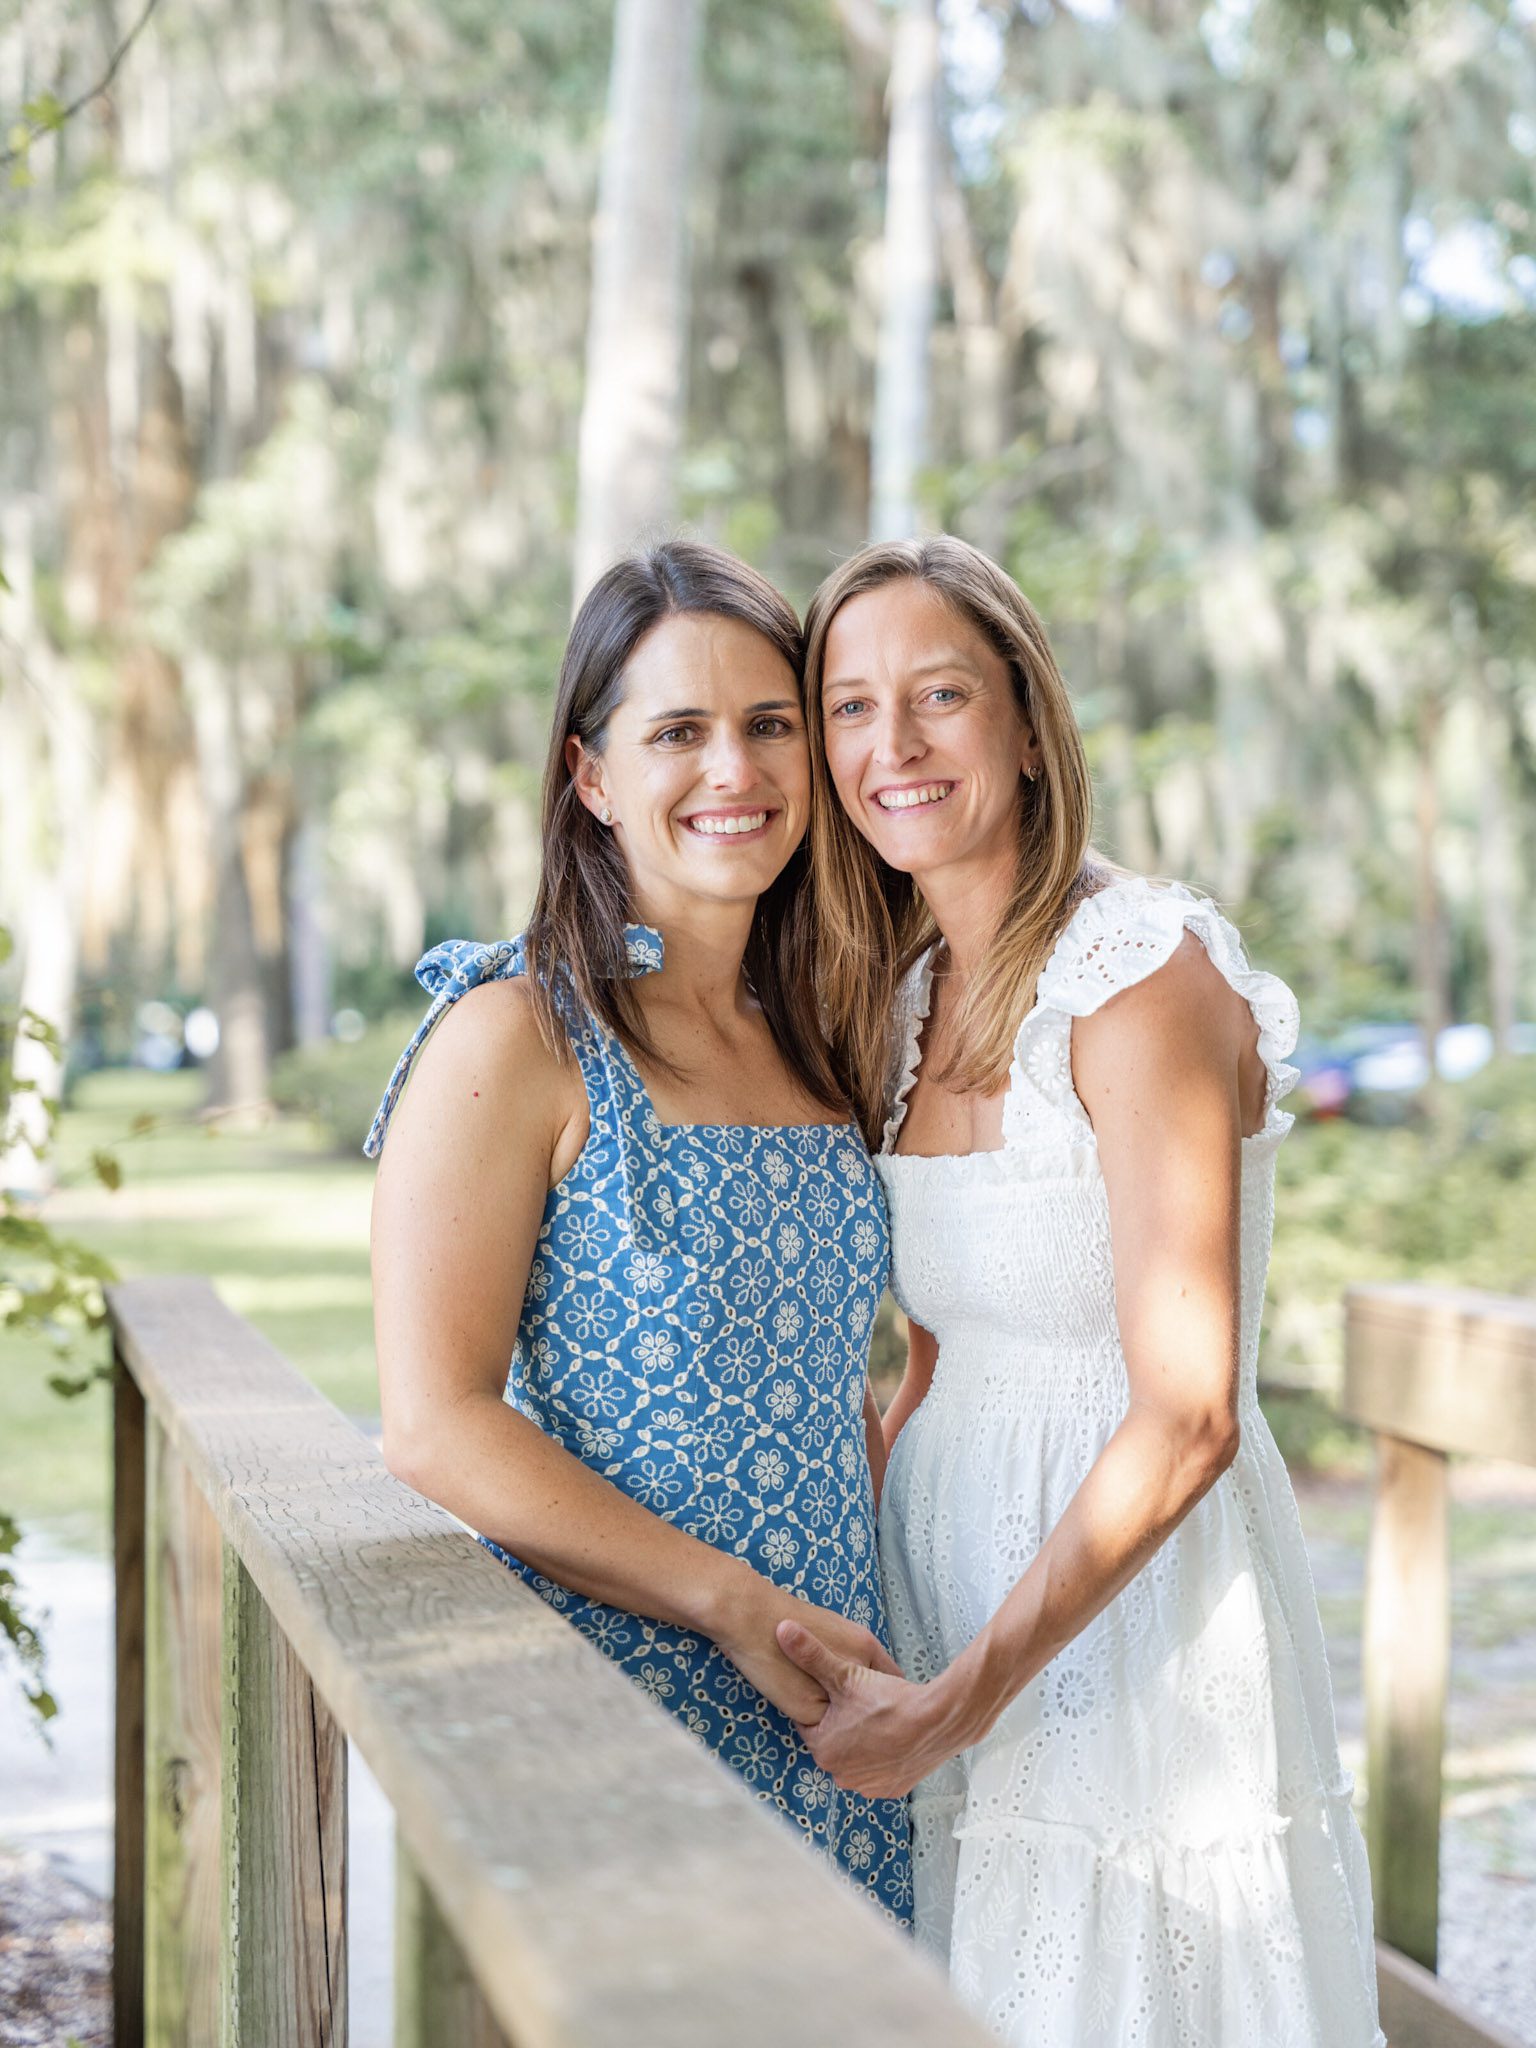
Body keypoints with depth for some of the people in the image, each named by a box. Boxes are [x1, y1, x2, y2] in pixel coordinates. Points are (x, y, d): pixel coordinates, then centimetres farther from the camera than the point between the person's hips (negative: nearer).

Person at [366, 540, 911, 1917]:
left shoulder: (811, 1041, 12)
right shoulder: (516, 1041, -9)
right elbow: (436, 1427, -16)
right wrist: (738, 1606, -18)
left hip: (823, 1703, 6)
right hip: (606, 1701, -6)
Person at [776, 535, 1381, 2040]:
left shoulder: (1143, 974, -16)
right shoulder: (915, 996, 8)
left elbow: (1185, 1421, -20)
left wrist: (957, 1700, -20)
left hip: (1130, 1617, -7)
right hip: (944, 1601, 7)